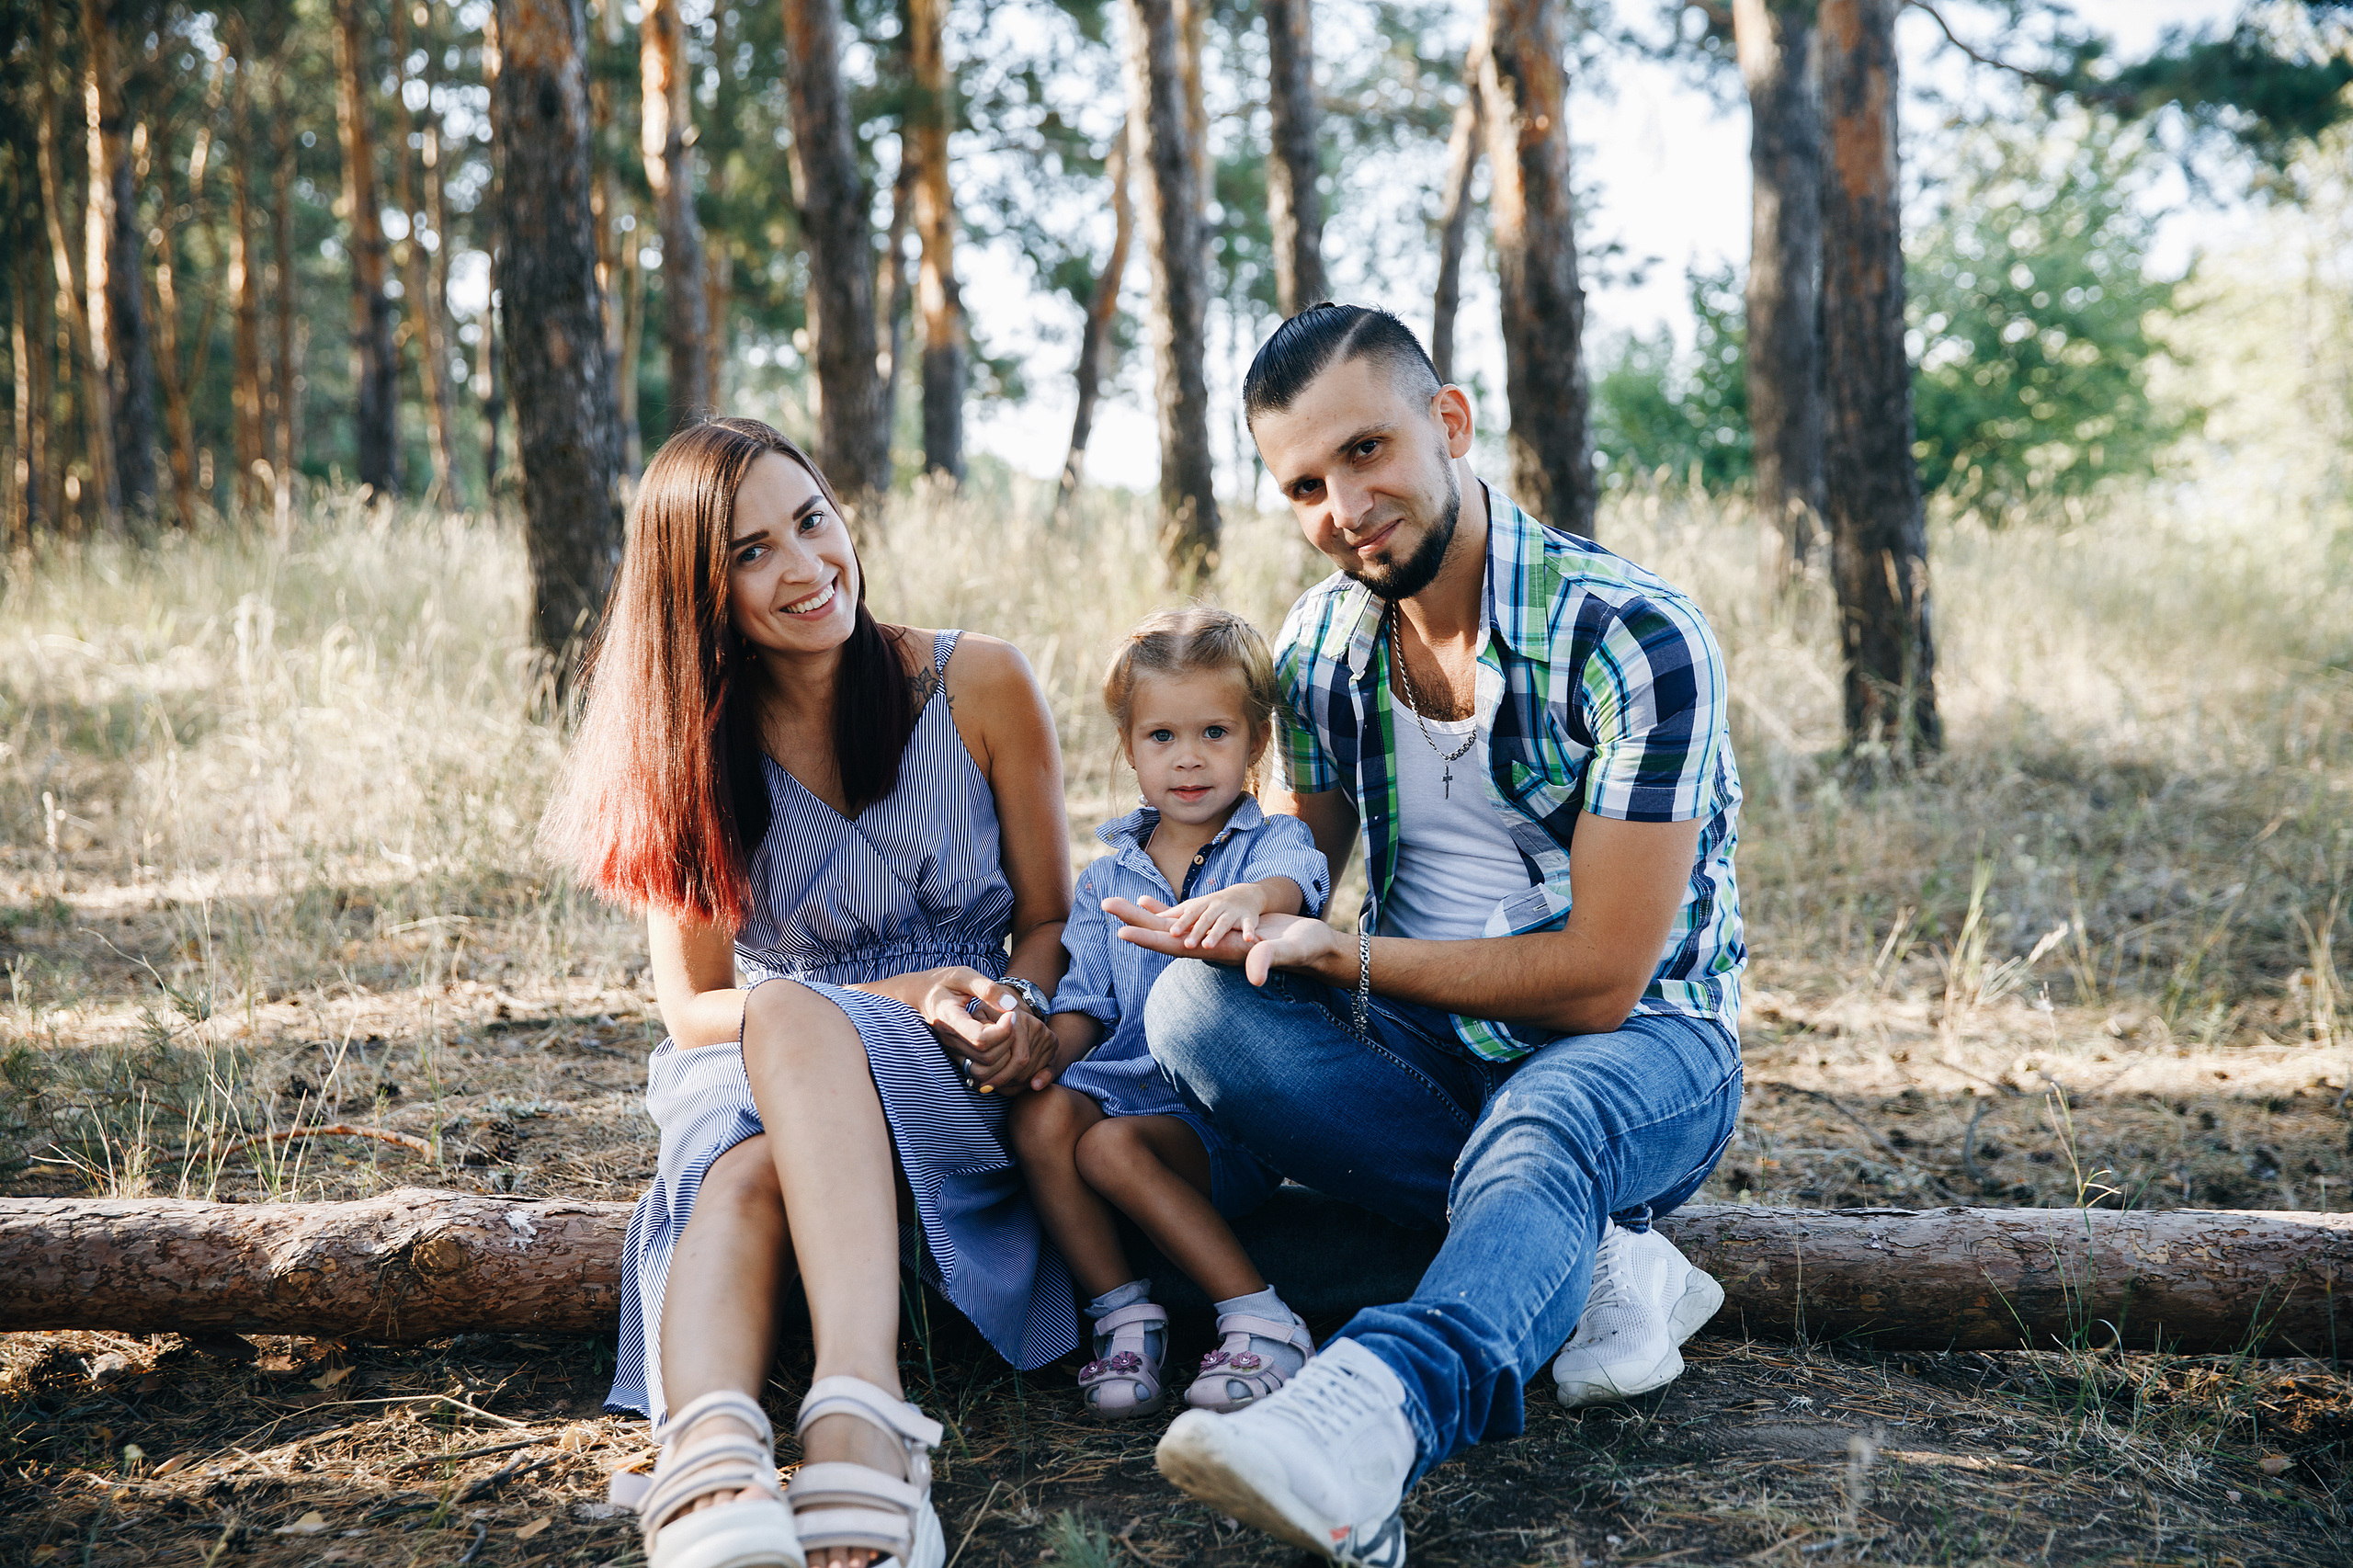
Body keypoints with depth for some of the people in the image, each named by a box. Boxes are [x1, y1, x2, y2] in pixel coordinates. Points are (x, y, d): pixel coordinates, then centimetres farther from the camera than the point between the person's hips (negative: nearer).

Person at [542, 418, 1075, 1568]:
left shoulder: (979, 686, -1)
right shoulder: (687, 747, 1)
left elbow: (1049, 918, 7)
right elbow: (694, 1005, 0)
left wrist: (1022, 1012, -17)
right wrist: (900, 999, -15)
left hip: (956, 1088, -1)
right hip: (759, 1081, 2)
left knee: (791, 1015, -37)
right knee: (747, 1170, -37)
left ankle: (855, 1414, -56)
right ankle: (713, 1449, -62)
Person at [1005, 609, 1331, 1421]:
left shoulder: (1271, 842, 4)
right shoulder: (1105, 881, 17)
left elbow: (1292, 881, -22)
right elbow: (1085, 1002, 14)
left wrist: (1247, 900, -49)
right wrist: (1042, 1051, -11)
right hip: (1126, 1077, 4)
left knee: (1112, 1147, -31)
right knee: (1039, 1119, -27)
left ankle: (1260, 1318, -21)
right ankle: (1122, 1313, -16)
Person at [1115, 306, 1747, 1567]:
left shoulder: (1635, 639, -17)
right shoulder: (1320, 645, 2)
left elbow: (1599, 980, -19)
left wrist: (1337, 957, -19)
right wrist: (1244, 917, -9)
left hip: (1640, 1047, -5)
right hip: (1427, 1046, 5)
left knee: (1538, 1125, -40)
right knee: (1195, 1007, -24)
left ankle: (1360, 1420, -69)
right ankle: (1597, 1260, -22)